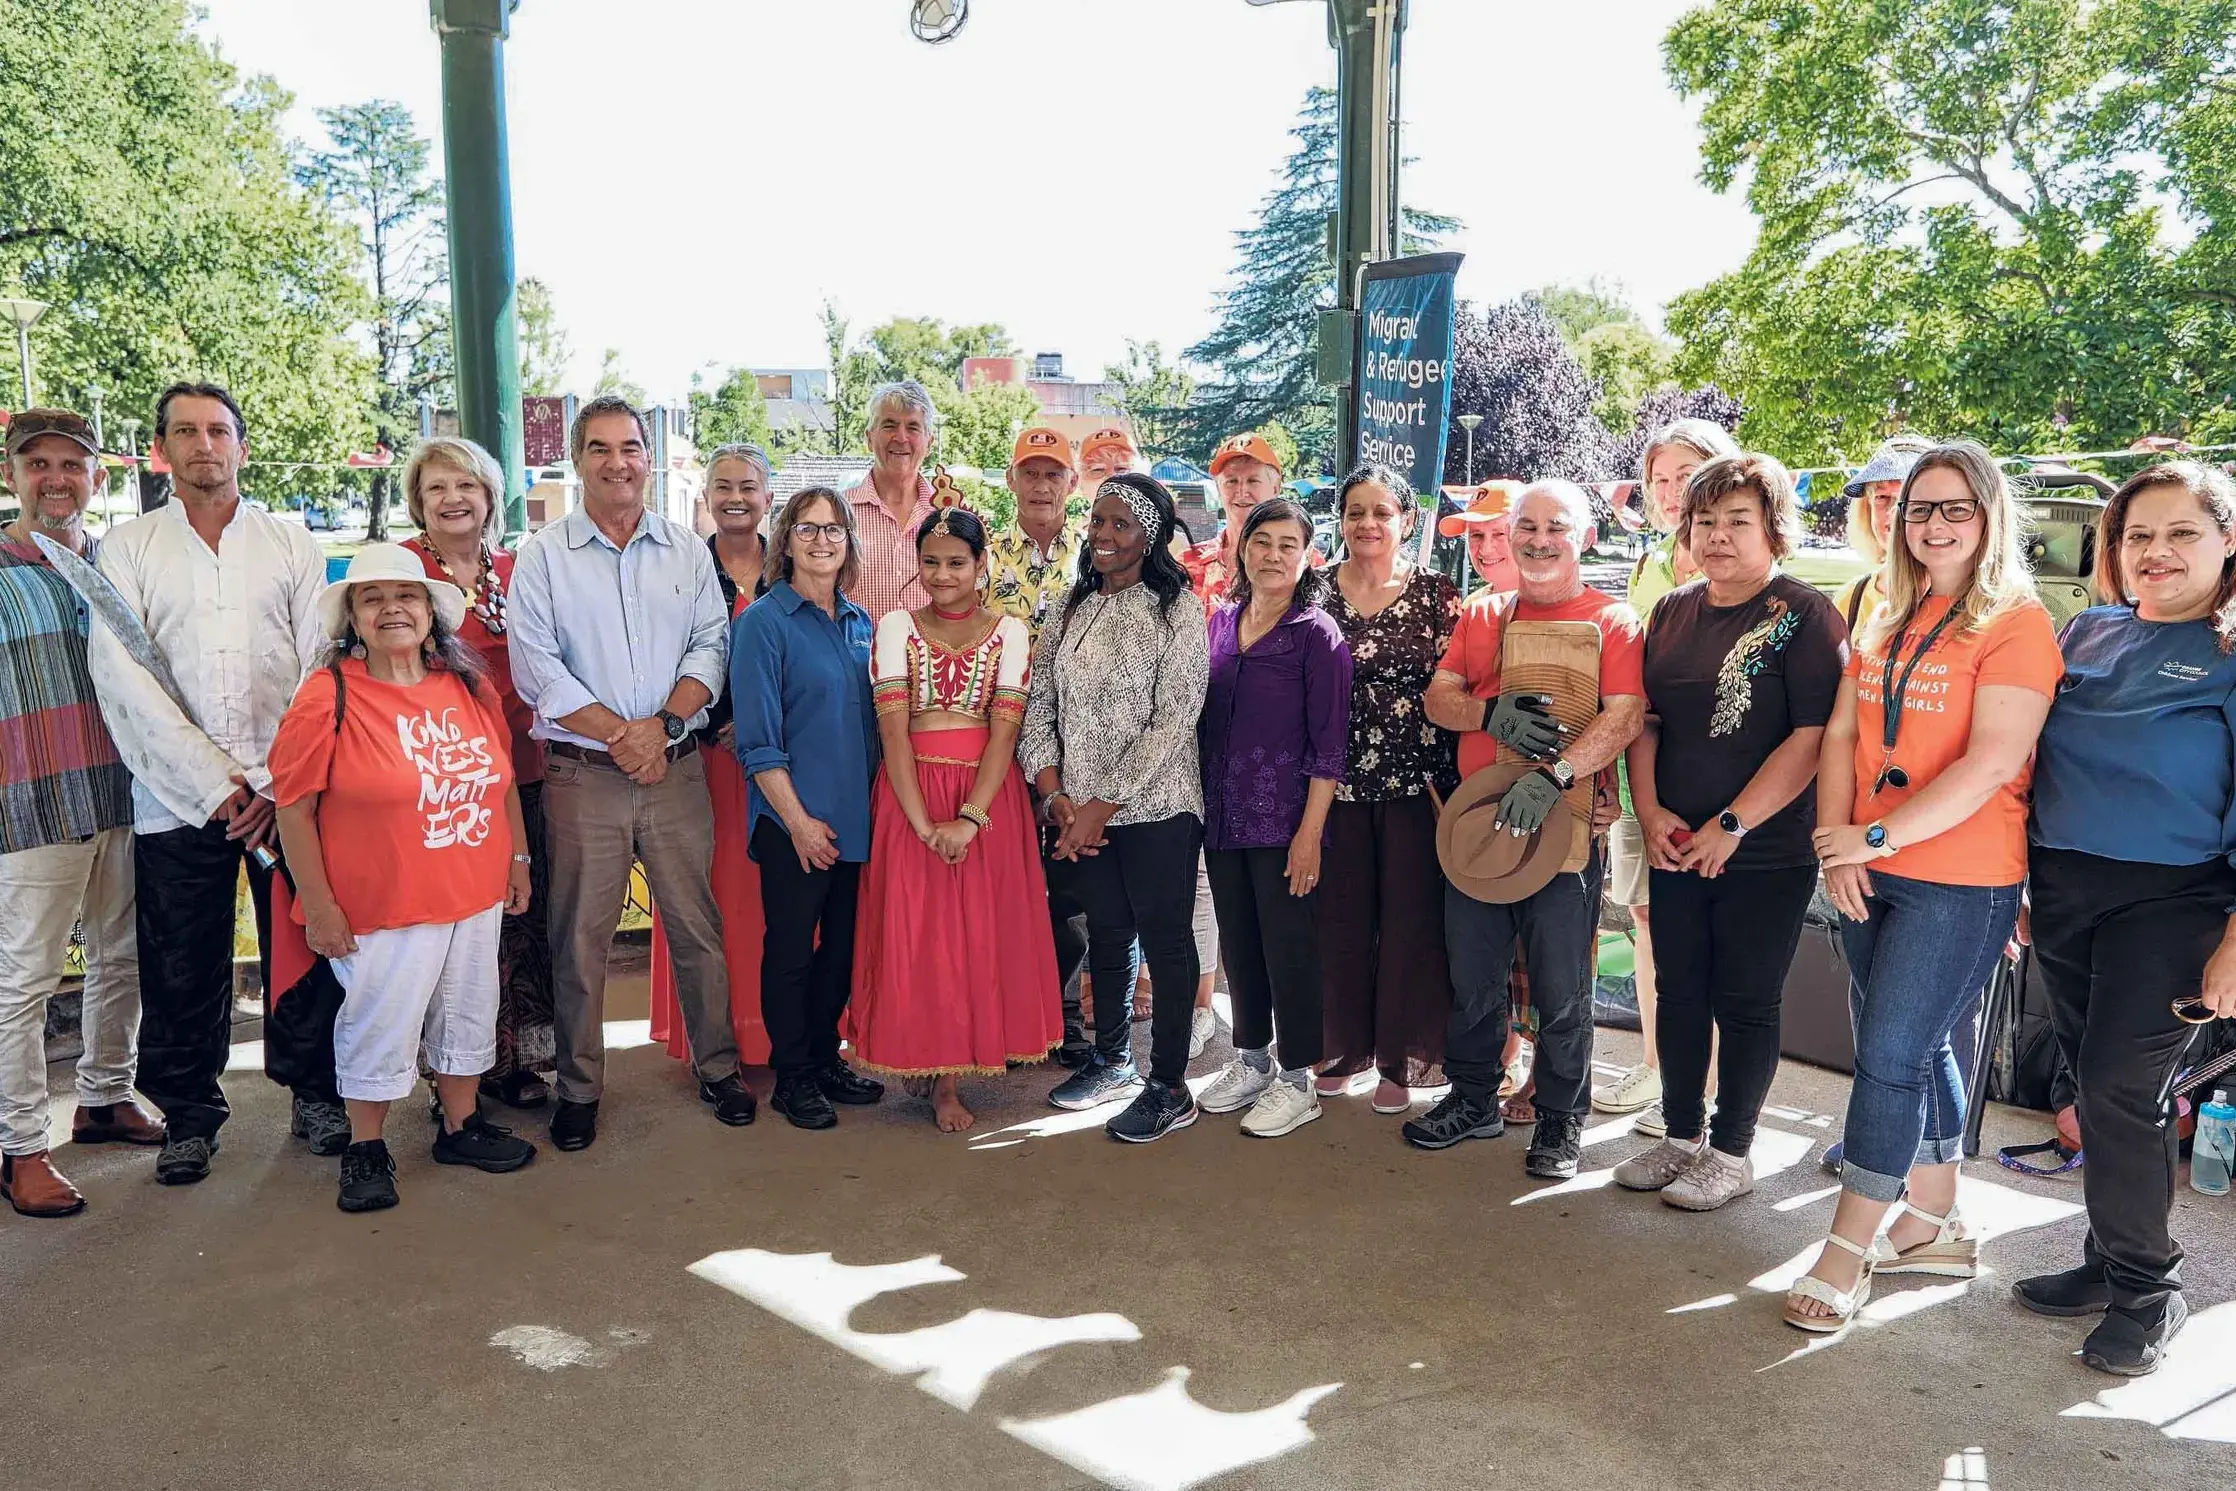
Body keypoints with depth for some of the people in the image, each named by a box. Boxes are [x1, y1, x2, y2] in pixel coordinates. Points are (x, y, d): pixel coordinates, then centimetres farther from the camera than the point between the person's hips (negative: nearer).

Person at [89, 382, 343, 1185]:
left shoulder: (292, 542, 9)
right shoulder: (126, 548, 7)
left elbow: (322, 666, 2)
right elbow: (122, 678, -3)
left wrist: (284, 784, -9)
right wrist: (214, 784, -12)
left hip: (289, 792, 0)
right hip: (176, 802, 0)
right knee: (182, 969, 6)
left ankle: (317, 1094, 22)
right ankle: (189, 1114, 22)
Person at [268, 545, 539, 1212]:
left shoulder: (470, 687, 4)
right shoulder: (327, 696, -12)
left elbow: (503, 779, 14)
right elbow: (293, 807, -11)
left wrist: (518, 859, 13)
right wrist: (317, 904, -12)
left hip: (476, 896, 5)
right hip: (382, 907, -5)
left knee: (467, 1013, 17)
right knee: (380, 1025, 6)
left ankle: (460, 1126, 36)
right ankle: (365, 1150, 26)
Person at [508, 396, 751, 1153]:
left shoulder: (687, 550, 9)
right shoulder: (542, 555, 2)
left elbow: (712, 645, 4)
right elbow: (536, 666, -5)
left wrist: (661, 723, -11)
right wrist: (619, 735, -12)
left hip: (677, 769, 2)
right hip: (581, 774, -1)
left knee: (698, 925, 7)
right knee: (579, 937, 5)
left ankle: (717, 1066, 23)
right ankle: (578, 1087, 21)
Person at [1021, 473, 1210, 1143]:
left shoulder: (1175, 613, -7)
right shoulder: (1069, 611, 9)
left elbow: (1173, 721, -13)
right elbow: (1038, 708, 7)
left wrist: (1103, 806, -15)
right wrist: (1057, 797, -6)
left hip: (1156, 809, -5)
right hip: (1082, 812, 5)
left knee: (1165, 940, 2)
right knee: (1106, 932, 16)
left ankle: (1169, 1088, 13)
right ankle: (1111, 1061, 33)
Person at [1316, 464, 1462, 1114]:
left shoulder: (1437, 594, 0)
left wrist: (1449, 784, -6)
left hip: (1416, 784, -1)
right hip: (1339, 783, 1)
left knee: (1411, 921, 4)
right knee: (1341, 920, 9)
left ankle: (1401, 1059, 19)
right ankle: (1341, 1048, 25)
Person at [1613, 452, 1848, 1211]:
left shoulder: (1804, 616, -10)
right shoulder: (1671, 612, 8)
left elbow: (1814, 736, -16)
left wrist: (1731, 824, -18)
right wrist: (1649, 810, -3)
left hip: (1766, 855, -5)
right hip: (1675, 848, 6)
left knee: (1744, 1003, 5)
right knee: (1679, 993, 13)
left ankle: (1731, 1151, 21)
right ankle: (1681, 1136, 29)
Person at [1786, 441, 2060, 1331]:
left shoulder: (2017, 623, -8)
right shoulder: (1888, 623, 12)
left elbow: (1993, 762, -18)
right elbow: (1841, 735, 7)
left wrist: (1876, 836, -18)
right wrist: (1836, 846, -6)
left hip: (1960, 880, -6)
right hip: (1869, 875, 6)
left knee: (1891, 1056, -4)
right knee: (1920, 1051, 16)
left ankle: (1848, 1251, 6)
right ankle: (1933, 1226, 30)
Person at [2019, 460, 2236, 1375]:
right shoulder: (2082, 635, 9)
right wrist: (2014, 888, 13)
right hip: (2061, 889, 5)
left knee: (2121, 1089, -6)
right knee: (2095, 1085, 12)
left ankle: (2146, 1292, 12)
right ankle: (2110, 1263, 27)